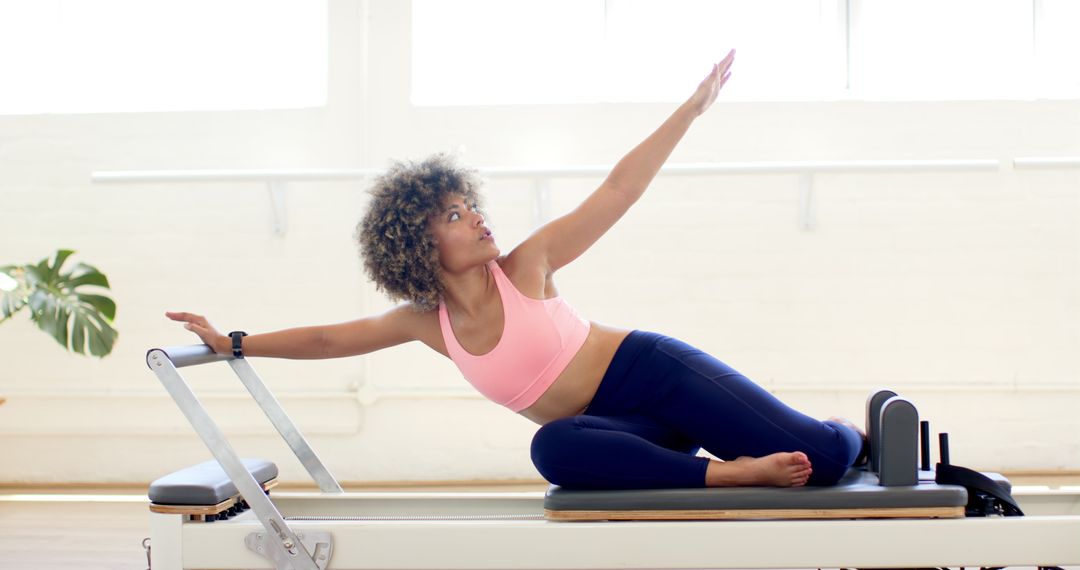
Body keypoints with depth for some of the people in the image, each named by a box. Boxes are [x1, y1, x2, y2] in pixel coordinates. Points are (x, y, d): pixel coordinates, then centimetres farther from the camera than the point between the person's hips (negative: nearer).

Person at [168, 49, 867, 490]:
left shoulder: (523, 266, -7)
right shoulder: (427, 321, 3)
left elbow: (620, 188, -9)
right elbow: (327, 338, 11)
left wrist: (694, 106, -11)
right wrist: (232, 342, 13)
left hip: (652, 370, -2)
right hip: (614, 423, 2)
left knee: (822, 454, -17)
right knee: (554, 449, -33)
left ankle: (860, 429, 17)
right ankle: (730, 470, -25)